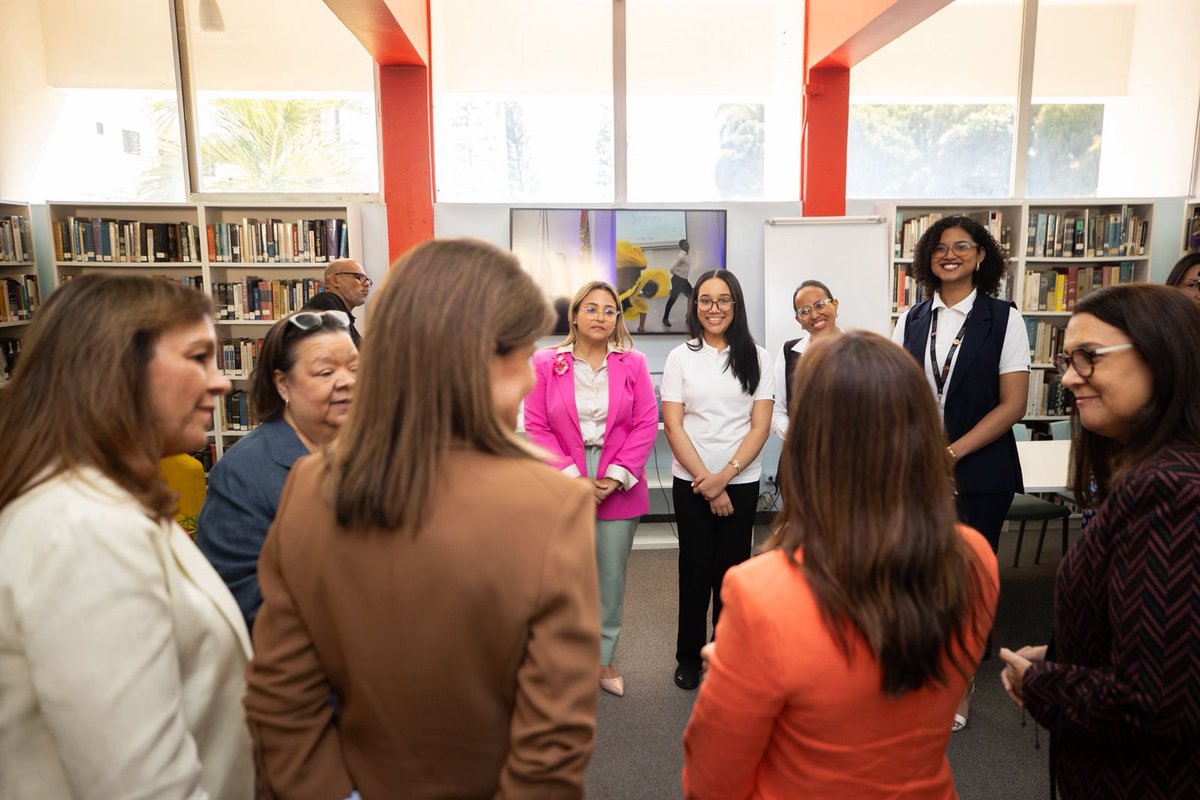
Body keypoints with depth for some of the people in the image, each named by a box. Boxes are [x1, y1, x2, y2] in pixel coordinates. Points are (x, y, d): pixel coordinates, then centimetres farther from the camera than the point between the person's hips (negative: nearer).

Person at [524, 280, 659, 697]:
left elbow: (646, 425, 0)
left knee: (612, 577, 10)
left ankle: (604, 657, 28)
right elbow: (537, 428, -3)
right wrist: (573, 477, -12)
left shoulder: (633, 363, 4)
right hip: (565, 489, -1)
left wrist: (616, 476, -10)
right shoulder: (546, 363, 0)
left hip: (618, 488, 2)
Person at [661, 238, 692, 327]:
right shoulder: (681, 256, -20)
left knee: (691, 297, 10)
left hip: (684, 280, 9)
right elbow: (672, 268, -26)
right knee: (673, 299, -2)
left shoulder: (687, 255, 9)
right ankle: (665, 319, 6)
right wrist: (676, 275, -8)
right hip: (678, 280, -9)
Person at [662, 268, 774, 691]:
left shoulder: (755, 357, 2)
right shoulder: (680, 357, 1)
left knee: (731, 568, 7)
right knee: (695, 568, 6)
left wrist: (724, 475, -12)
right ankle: (689, 656, 23)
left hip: (741, 481, 1)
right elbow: (673, 425, -4)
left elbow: (760, 426, -2)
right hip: (691, 481, 0)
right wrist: (706, 482, -10)